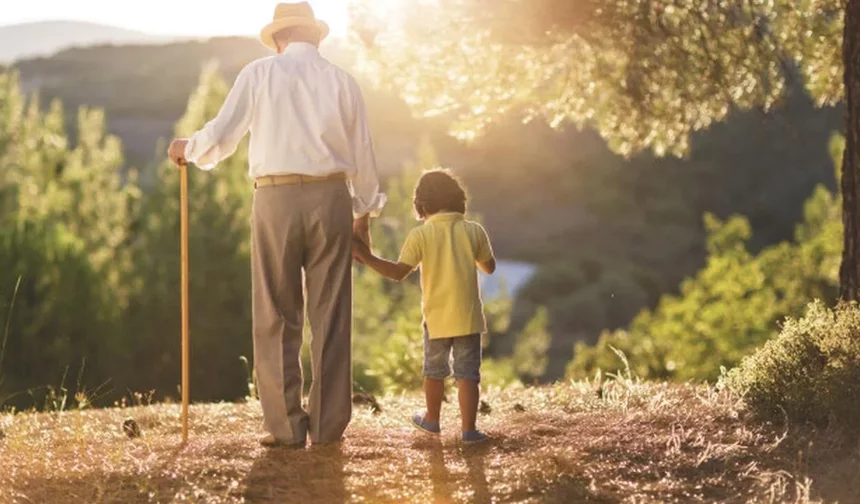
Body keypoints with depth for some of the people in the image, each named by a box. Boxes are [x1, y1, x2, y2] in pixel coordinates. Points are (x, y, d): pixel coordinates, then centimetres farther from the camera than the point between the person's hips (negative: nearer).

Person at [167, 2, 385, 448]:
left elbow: (221, 136, -3)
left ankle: (286, 426, 3)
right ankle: (328, 425, 7)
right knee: (330, 317, 6)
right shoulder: (342, 81, 9)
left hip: (277, 199, -2)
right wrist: (363, 213, 23)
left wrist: (188, 149, 18)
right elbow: (363, 156, 11)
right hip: (332, 200, 2)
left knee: (277, 318, 5)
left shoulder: (259, 74, 3)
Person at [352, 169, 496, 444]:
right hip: (469, 317, 0)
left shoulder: (420, 235, -8)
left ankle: (432, 419, 34)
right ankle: (468, 428, -3)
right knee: (467, 373, 2)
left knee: (435, 371, 19)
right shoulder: (474, 230, -2)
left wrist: (366, 257, -8)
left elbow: (398, 272, -13)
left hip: (437, 318, 0)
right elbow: (489, 268, 9)